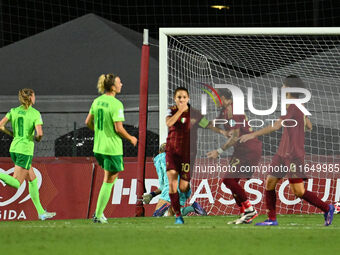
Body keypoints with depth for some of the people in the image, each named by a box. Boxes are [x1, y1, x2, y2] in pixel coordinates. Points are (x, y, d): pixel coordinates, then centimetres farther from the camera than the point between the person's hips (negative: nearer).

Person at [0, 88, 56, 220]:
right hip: (25, 150, -7)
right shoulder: (35, 113, -9)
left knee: (33, 180, 16)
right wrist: (37, 138, 5)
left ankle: (41, 212, 19)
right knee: (16, 183, -6)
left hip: (14, 148, 7)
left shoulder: (14, 111, 5)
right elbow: (39, 134, -18)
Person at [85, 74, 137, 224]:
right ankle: (98, 215, 5)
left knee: (110, 177, 23)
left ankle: (99, 211, 17)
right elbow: (119, 128, -19)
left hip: (98, 148, 7)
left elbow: (88, 122, 12)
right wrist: (131, 138, -3)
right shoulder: (116, 104, -18)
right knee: (109, 181, 3)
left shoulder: (97, 101, 5)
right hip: (112, 148, -7)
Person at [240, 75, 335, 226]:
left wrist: (253, 135, -27)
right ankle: (272, 219, 9)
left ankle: (327, 209, 10)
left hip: (294, 156, -10)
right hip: (283, 153, 10)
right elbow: (309, 126, 26)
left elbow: (276, 126, -26)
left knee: (298, 191, -6)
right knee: (270, 183, 5)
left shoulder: (294, 108, -18)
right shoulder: (299, 107, 12)